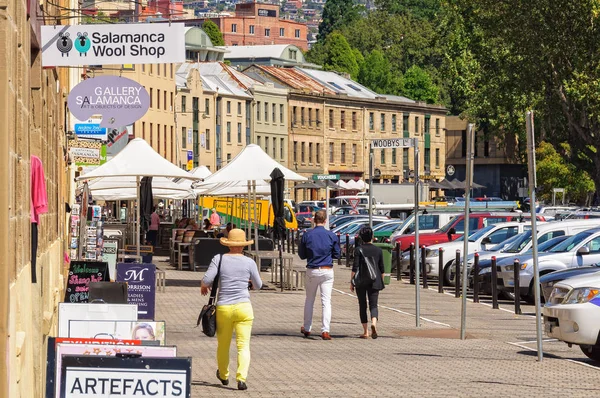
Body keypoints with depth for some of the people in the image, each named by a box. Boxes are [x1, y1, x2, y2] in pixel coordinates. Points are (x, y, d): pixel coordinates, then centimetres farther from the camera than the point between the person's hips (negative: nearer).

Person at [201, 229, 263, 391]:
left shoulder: (219, 259, -2)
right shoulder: (249, 262, -1)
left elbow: (207, 279, -9)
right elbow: (258, 285, 9)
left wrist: (203, 286, 14)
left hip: (223, 308, 1)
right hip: (243, 307, -1)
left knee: (223, 345, 19)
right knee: (243, 346, -1)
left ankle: (223, 376, 39)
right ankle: (241, 378, -18)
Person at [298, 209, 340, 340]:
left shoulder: (307, 235, -4)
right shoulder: (332, 236, -5)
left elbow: (301, 255, 3)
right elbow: (337, 255, 3)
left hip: (312, 271, 1)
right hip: (327, 271, -1)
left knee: (309, 300, 17)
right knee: (326, 301, 0)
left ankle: (307, 328, 25)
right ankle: (325, 330, -10)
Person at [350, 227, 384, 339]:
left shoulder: (358, 250, -5)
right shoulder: (378, 250, 4)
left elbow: (355, 268, -9)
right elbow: (382, 269, 9)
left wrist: (351, 282, -3)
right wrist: (381, 282, 20)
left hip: (361, 282, -2)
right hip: (374, 281, 2)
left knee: (362, 305, 8)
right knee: (373, 305, 2)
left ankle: (365, 332, 9)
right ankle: (373, 323, -28)